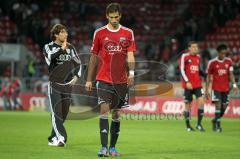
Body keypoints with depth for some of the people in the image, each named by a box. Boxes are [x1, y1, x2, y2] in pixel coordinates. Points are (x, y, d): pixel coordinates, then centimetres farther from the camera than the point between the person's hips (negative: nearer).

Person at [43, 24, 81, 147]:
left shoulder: (70, 48, 13)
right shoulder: (48, 47, 1)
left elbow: (78, 63, 18)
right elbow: (51, 57, -21)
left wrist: (76, 76, 5)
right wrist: (62, 49, -14)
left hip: (67, 84, 4)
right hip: (54, 84, -4)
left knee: (64, 112, 5)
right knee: (56, 111, -13)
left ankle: (53, 138, 16)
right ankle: (60, 138, -20)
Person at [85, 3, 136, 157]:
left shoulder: (128, 33, 5)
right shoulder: (99, 33, 3)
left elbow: (130, 55, 0)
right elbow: (94, 57, 8)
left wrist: (131, 73, -17)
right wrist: (89, 80, 6)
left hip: (121, 80, 2)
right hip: (103, 79, -1)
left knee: (116, 113, 6)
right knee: (104, 110, -13)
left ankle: (113, 147, 16)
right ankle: (104, 147, -16)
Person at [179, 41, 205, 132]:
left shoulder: (198, 57, 12)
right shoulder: (184, 56, -6)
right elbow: (182, 70, -10)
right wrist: (187, 82, -18)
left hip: (197, 84, 4)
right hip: (188, 85, -4)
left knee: (201, 101, -11)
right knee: (188, 104, 2)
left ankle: (199, 124, -3)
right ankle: (188, 126, 13)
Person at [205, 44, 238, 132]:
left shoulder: (228, 61, 4)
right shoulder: (212, 62, -5)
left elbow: (231, 74, 3)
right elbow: (208, 77, 0)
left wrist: (234, 85, -11)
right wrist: (206, 90, -1)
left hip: (225, 88, 4)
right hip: (216, 88, -4)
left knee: (224, 106, 6)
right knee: (218, 104, -13)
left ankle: (216, 120, 27)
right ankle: (217, 124, -6)